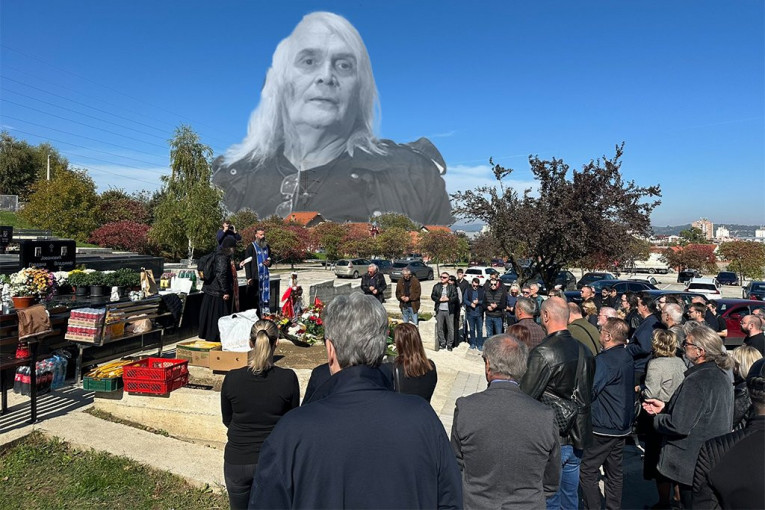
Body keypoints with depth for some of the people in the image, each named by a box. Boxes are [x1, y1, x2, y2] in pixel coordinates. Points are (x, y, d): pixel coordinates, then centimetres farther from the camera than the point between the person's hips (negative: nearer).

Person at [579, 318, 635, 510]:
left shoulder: (604, 360, -22)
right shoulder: (627, 357, 7)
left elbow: (589, 392, -23)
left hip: (602, 428, -9)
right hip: (622, 426, 9)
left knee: (587, 473, 0)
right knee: (614, 472, 17)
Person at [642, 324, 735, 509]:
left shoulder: (696, 381, -27)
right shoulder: (721, 376, 4)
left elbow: (679, 426, -28)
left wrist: (657, 418, -10)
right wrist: (665, 407, 8)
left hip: (693, 465, -9)